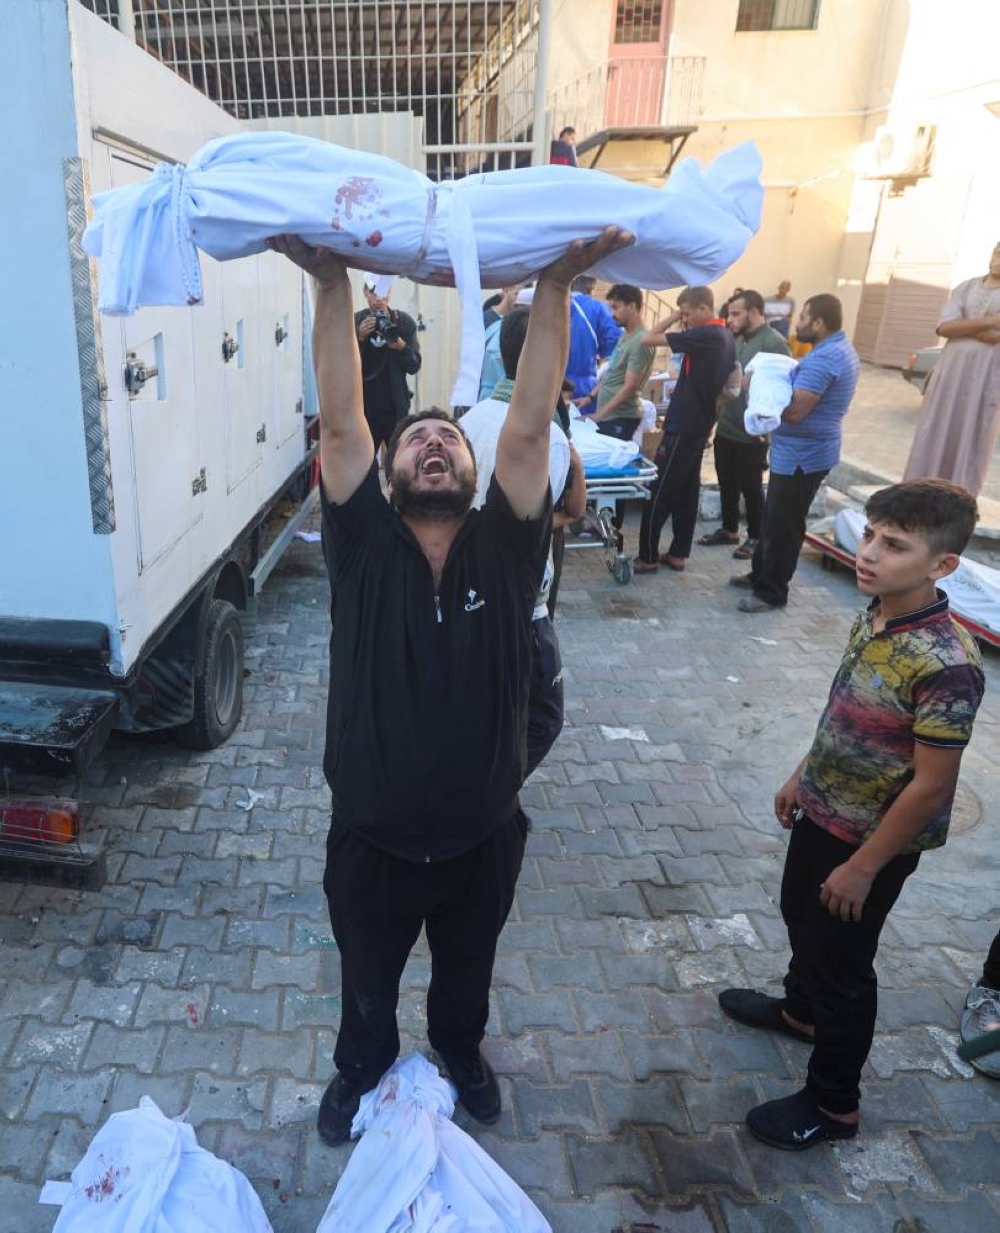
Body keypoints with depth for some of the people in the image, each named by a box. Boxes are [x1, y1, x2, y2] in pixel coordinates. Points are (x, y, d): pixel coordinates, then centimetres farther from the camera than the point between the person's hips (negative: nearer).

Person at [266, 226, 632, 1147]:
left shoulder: (504, 548, -12)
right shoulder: (365, 545, -14)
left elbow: (529, 428, -22)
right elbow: (339, 421, -22)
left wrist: (556, 286, -28)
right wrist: (332, 285, -28)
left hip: (483, 836, 1)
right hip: (372, 838, 0)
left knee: (467, 968, 29)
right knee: (367, 976, 27)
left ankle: (461, 1048, 61)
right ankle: (363, 1064, 58)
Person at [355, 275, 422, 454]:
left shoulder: (404, 322, 2)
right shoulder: (354, 322, 2)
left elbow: (414, 366, -1)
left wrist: (401, 346, -20)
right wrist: (359, 338, -17)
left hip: (396, 410, 0)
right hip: (363, 410, 0)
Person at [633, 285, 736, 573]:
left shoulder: (705, 336, -18)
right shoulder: (725, 337, 11)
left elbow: (650, 339, -18)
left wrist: (674, 316, -7)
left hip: (683, 426, -9)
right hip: (699, 425, 9)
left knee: (660, 492, -4)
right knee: (686, 491, 12)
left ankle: (648, 557, 1)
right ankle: (678, 554, 17)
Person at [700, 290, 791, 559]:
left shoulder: (774, 343, -16)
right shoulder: (738, 339, 9)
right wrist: (718, 415, 15)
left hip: (752, 434, -7)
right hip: (726, 428, 8)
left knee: (751, 488, 5)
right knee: (727, 484, 17)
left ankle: (755, 537, 20)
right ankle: (729, 530, 33)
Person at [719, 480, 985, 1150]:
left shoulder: (945, 664, -31)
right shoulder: (874, 617, -6)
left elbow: (931, 787, -25)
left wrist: (864, 866, -17)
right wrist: (803, 775, 16)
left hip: (872, 839, -8)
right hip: (823, 811, 8)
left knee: (842, 962, 10)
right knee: (800, 914, 28)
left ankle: (833, 1105, 34)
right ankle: (800, 1010, 57)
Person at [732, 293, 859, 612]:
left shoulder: (823, 358, -23)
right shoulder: (839, 350, 12)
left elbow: (793, 411, -27)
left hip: (801, 455, -11)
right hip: (803, 451, 11)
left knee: (782, 525, -1)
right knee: (774, 517, 20)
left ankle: (772, 592, 10)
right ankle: (761, 574, 33)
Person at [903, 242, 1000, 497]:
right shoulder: (965, 288, 10)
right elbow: (944, 327, -6)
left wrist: (962, 327, -9)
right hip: (951, 370, 3)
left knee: (972, 439, 0)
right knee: (935, 434, 5)